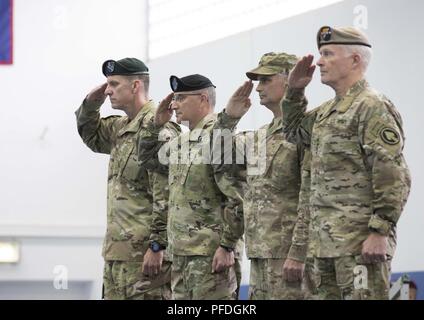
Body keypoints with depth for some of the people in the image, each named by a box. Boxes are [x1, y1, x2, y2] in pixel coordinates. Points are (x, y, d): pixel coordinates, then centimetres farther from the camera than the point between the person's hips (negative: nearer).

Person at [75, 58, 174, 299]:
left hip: (144, 252, -10)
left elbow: (166, 195, -20)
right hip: (118, 251, 10)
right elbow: (91, 135, 37)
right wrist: (91, 103, 17)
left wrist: (157, 246, -22)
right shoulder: (122, 127, 16)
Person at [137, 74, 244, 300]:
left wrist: (227, 246, -20)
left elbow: (237, 198, -17)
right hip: (180, 251, 9)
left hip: (210, 252, -9)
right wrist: (157, 124, 15)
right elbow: (148, 158, 32)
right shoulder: (182, 141, 16)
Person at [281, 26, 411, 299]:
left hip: (361, 242, -9)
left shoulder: (373, 107, -10)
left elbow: (394, 177, -16)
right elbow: (294, 132, 37)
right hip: (328, 242, 10)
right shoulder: (327, 112, 19)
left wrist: (380, 231, -22)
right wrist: (295, 91, 21)